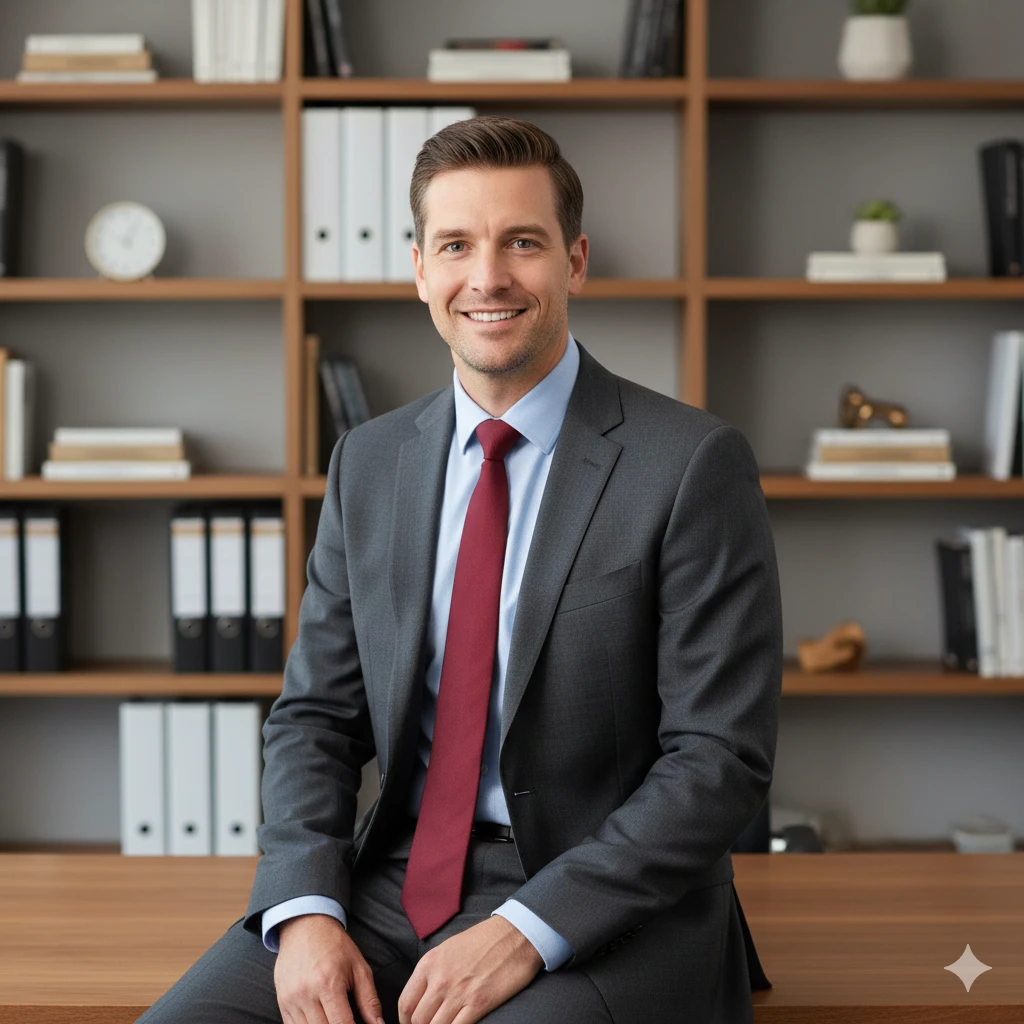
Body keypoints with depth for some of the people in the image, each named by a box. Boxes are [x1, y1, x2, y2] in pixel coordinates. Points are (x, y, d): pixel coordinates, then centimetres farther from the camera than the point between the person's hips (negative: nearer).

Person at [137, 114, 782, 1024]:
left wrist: (526, 931, -19)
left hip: (598, 911, -4)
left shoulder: (694, 465, -8)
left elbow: (721, 757, -11)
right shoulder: (368, 463, 9)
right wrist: (306, 911, -8)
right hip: (395, 880, 4)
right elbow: (316, 714, 9)